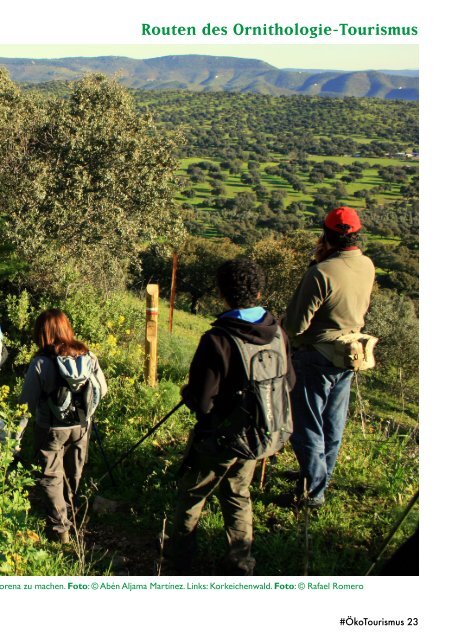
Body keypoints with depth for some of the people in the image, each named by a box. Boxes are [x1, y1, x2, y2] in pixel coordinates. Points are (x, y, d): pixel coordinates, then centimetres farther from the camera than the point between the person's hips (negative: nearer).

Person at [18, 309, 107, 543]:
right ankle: (69, 513, 46)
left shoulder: (40, 363, -21)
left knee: (51, 477, 12)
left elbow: (27, 402, -14)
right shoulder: (88, 357, -11)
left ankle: (59, 527, 13)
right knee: (73, 474, 24)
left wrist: (17, 432, 2)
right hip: (81, 426, 4)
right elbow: (102, 390, 0)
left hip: (51, 429, -4)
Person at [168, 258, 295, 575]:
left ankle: (180, 563, 31)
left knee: (191, 495, 17)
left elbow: (201, 402, -23)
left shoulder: (217, 340, -27)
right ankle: (241, 565, 31)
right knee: (239, 495, 24)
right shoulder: (277, 333, -9)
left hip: (218, 437, -5)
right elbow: (289, 383, 4)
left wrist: (187, 392, -1)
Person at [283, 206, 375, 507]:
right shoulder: (367, 266, -3)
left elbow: (296, 325, -23)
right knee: (333, 425, 20)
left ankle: (313, 490, 15)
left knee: (307, 427, 7)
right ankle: (321, 478, 36)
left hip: (315, 359, -7)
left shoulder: (322, 273, -26)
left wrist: (284, 321, 2)